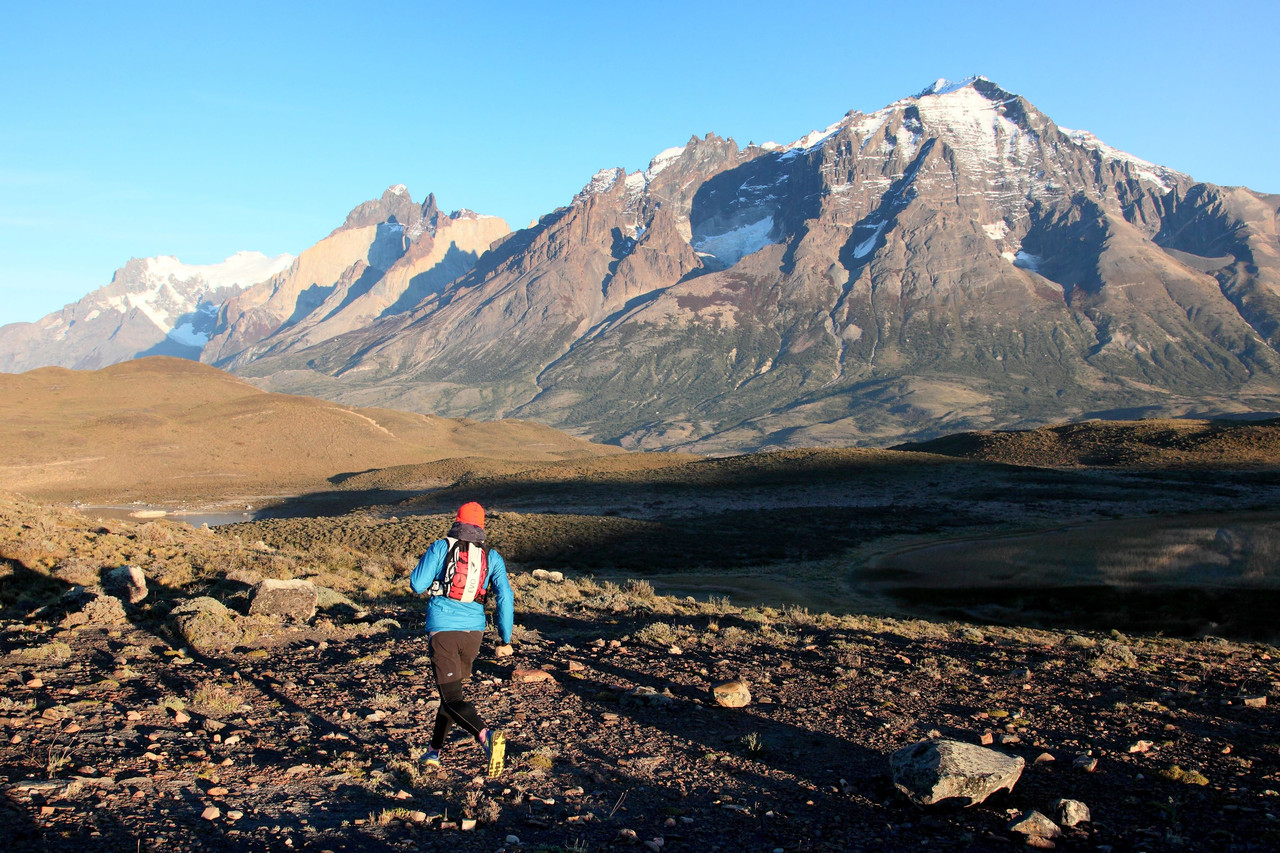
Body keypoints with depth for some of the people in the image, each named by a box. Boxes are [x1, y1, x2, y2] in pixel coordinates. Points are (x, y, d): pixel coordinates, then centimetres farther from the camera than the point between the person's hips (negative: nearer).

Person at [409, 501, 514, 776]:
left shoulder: (441, 547, -1)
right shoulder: (492, 557, 7)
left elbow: (417, 585, -4)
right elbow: (505, 597, 1)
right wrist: (505, 639, 9)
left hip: (442, 628, -4)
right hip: (473, 631, 4)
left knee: (452, 698, -6)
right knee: (454, 688, 23)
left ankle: (486, 735, -31)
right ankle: (434, 751, 31)